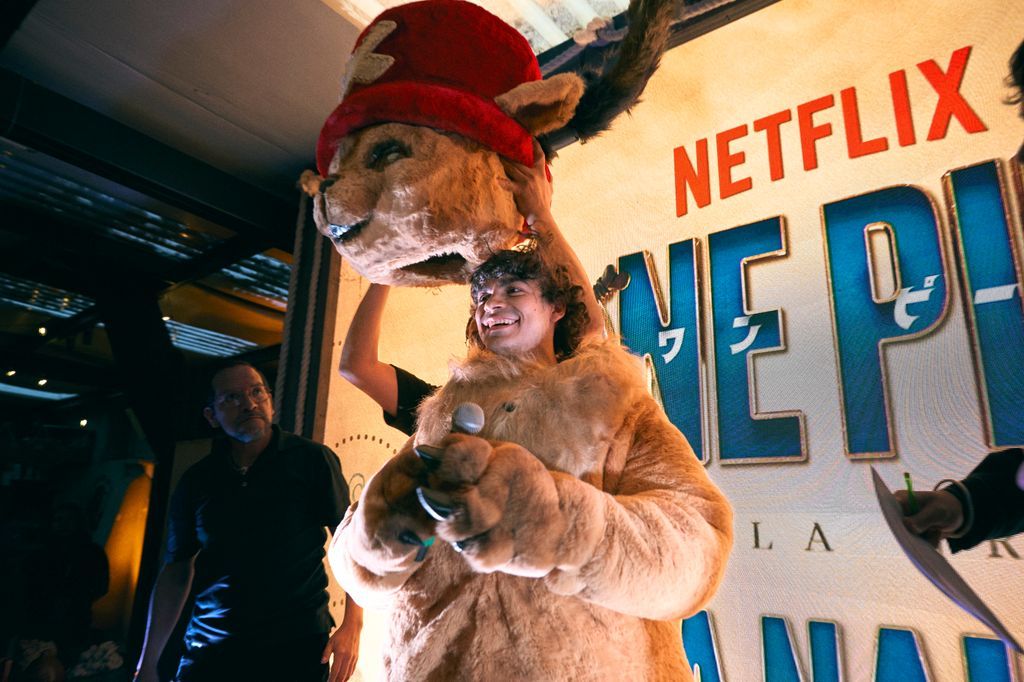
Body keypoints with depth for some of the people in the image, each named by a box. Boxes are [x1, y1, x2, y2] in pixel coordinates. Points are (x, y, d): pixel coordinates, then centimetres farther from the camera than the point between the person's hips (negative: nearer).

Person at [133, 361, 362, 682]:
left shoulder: (311, 459, -7)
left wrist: (352, 626, -15)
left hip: (297, 647, -3)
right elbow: (176, 570, 10)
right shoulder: (196, 480, 4)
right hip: (208, 651, 3)